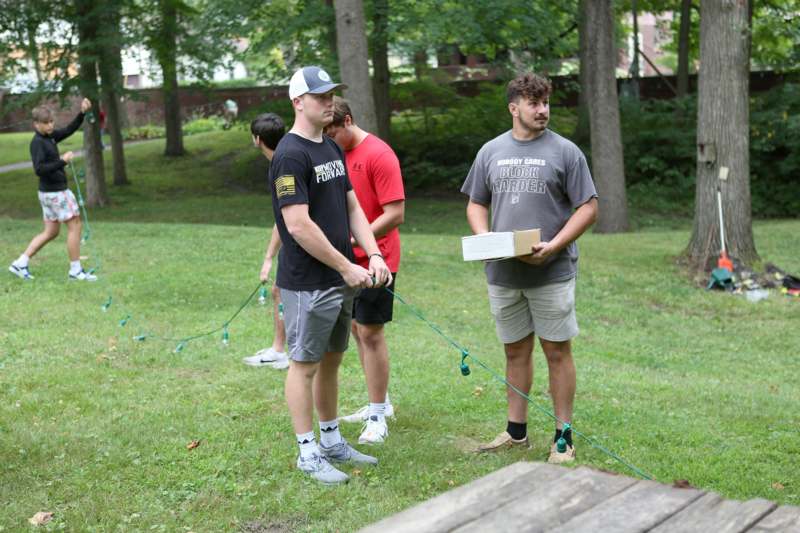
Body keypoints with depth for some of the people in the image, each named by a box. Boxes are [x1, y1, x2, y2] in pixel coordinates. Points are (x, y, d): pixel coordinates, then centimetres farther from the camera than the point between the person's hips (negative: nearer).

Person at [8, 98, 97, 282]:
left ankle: (20, 264, 15)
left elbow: (69, 129, 15)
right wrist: (62, 161, -26)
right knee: (74, 226, -1)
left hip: (50, 192, 9)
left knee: (50, 232, 14)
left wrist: (82, 113, 1)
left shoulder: (50, 137, 8)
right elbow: (39, 169, -23)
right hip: (55, 192, -9)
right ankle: (75, 270, 6)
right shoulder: (37, 143, -16)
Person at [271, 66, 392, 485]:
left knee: (331, 360, 16)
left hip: (340, 278, 9)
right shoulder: (291, 155, -16)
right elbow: (299, 224, -22)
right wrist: (347, 267, -18)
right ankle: (308, 453, 11)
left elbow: (352, 207, 15)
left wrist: (374, 254, 0)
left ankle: (332, 442, 29)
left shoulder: (333, 149, 13)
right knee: (305, 364, 2)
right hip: (307, 283, -9)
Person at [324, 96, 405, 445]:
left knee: (370, 333, -4)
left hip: (375, 260, -8)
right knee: (357, 329, 13)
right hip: (348, 259, 8)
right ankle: (380, 403, 27)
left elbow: (395, 213, -19)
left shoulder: (379, 155, -15)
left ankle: (378, 417, 6)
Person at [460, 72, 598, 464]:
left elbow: (587, 207, -4)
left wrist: (553, 246, -16)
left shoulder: (564, 151, -2)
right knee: (515, 351, 13)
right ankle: (516, 431, 25)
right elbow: (476, 205, 15)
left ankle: (563, 438, 11)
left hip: (552, 271, -3)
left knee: (557, 351, 1)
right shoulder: (491, 152, 10)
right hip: (502, 273, 4)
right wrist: (485, 240, -5)